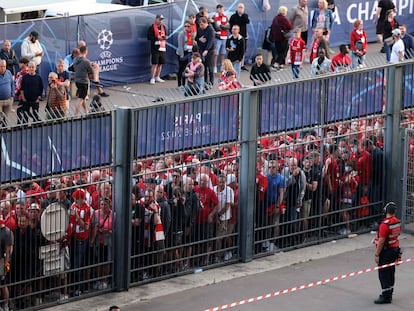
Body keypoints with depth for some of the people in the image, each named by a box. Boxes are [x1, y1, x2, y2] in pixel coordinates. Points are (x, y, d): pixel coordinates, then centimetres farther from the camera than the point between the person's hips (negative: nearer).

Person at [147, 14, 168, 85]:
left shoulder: (163, 27, 16)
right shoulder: (152, 27, -5)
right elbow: (149, 37, -10)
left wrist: (165, 37, 3)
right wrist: (157, 37, -18)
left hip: (163, 48, 7)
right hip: (155, 48, -7)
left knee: (160, 63, 11)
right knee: (155, 63, -9)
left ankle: (157, 77, 23)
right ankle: (152, 78, -5)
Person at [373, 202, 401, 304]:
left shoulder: (385, 224, -24)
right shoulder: (398, 222, 1)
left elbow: (381, 241, -23)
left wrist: (377, 255, -15)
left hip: (386, 251, -8)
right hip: (395, 248, 8)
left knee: (383, 273, -2)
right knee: (391, 272, 17)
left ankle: (386, 297, -1)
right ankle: (389, 294, 28)